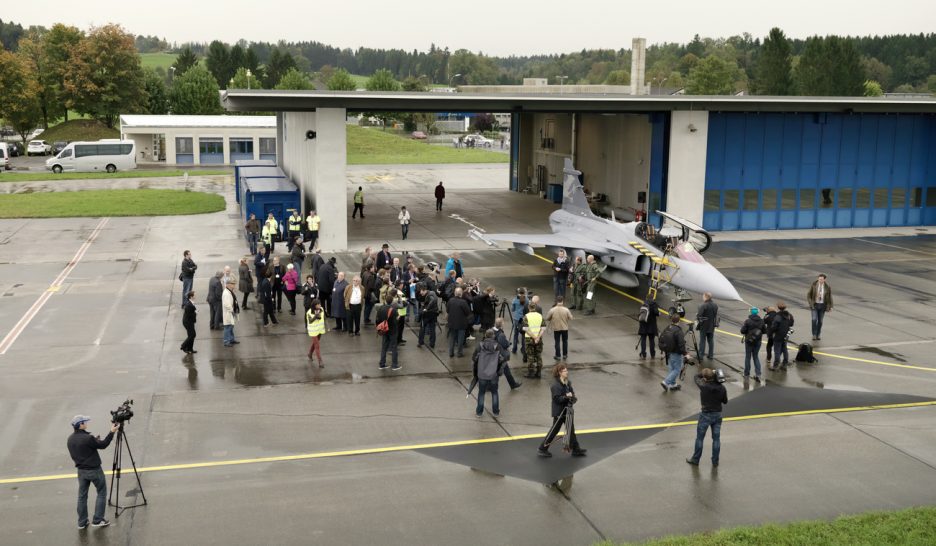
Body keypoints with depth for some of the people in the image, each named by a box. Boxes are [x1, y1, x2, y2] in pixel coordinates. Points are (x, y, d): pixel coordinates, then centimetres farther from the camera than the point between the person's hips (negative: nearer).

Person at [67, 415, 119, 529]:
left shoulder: (70, 439, -1)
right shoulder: (88, 438, -23)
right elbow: (103, 445, -13)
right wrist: (112, 432, -6)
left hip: (81, 471, 7)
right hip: (94, 470, -7)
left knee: (82, 496, 13)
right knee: (101, 493, 8)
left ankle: (82, 523, 17)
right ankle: (97, 520, 7)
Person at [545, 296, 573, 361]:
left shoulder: (552, 310, -14)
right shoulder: (566, 310, -13)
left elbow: (547, 318, -6)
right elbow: (570, 318, -4)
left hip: (556, 328, -1)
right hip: (565, 328, 1)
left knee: (557, 342, 10)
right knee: (565, 341, 16)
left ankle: (558, 356, 14)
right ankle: (565, 355, 22)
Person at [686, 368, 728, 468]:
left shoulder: (703, 386, -20)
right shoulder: (721, 387, -10)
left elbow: (696, 376, -2)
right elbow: (725, 401, 4)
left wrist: (708, 374, -2)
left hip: (706, 415, -3)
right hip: (718, 415, 3)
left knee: (699, 438, 11)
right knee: (716, 438, 13)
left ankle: (695, 460, 22)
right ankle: (715, 462, 20)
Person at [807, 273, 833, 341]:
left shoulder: (827, 287, -7)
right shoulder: (813, 285, -9)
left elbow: (829, 297, 0)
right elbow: (809, 294, -1)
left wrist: (830, 307, -3)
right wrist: (809, 303, -13)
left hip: (822, 305, 1)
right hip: (814, 305, -1)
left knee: (820, 321, 8)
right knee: (814, 319, -15)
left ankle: (818, 335, 23)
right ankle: (814, 335, -5)